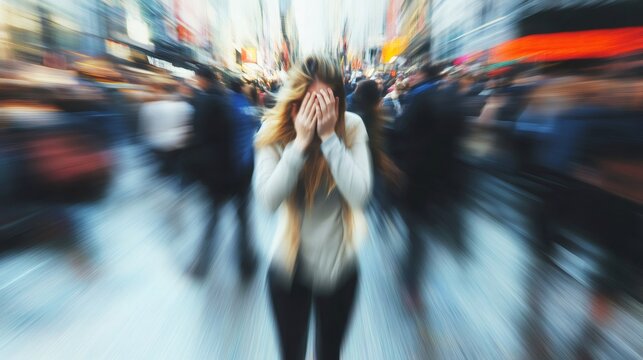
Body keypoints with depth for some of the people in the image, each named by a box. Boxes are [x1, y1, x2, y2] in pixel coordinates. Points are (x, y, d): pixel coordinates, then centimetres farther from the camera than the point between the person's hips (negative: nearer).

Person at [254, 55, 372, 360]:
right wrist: (301, 142, -28)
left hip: (338, 263, 0)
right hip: (289, 264, 0)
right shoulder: (274, 130, -12)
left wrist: (329, 136, -28)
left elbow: (360, 194, -23)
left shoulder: (351, 126, -13)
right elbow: (268, 199, -22)